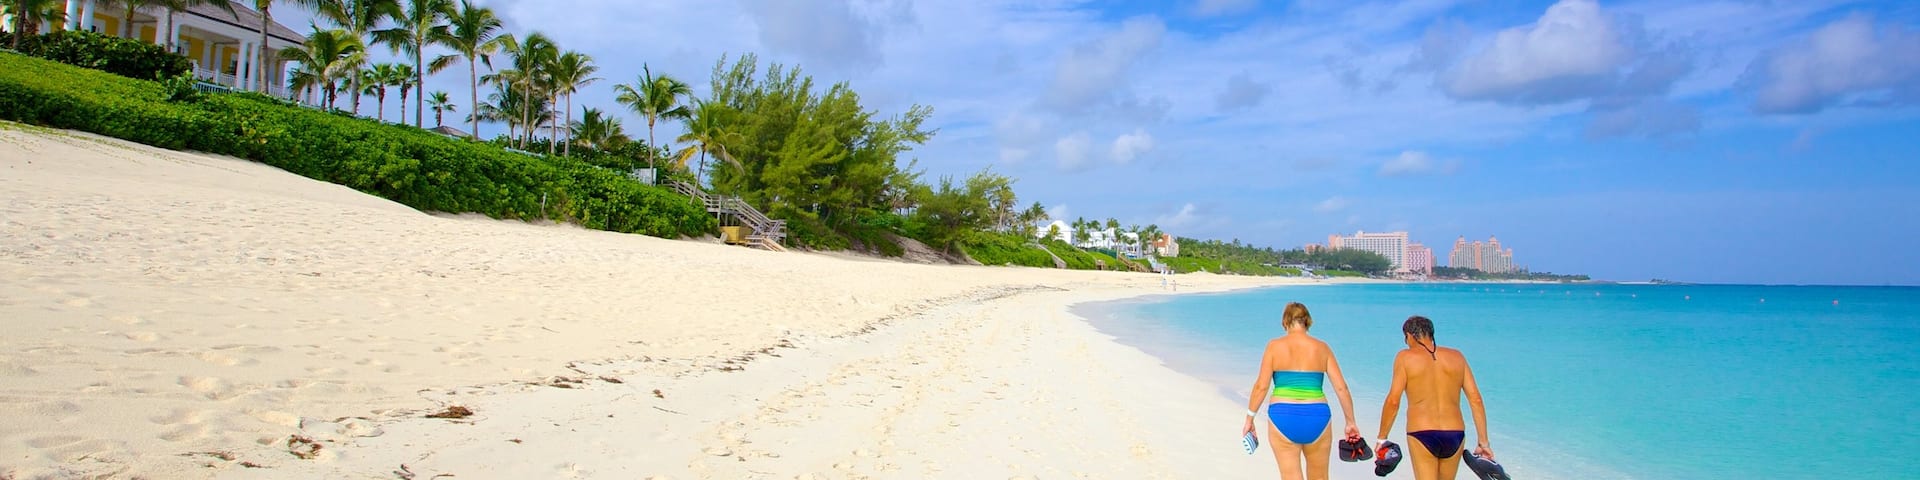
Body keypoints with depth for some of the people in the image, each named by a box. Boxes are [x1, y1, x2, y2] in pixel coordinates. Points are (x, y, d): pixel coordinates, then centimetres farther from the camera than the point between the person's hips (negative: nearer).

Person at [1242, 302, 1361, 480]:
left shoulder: (1274, 346, -1)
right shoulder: (1322, 348, 5)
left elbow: (1261, 386, -4)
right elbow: (1341, 388, 3)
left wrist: (1249, 419, 5)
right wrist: (1350, 422, 13)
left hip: (1283, 418, -2)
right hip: (1317, 417, 2)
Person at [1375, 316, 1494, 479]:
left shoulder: (1405, 357, 0)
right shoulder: (1457, 357, 10)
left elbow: (1393, 401, -6)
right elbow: (1476, 400, 6)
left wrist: (1382, 438, 3)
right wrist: (1483, 442, 9)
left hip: (1422, 435, -4)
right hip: (1455, 435, 4)